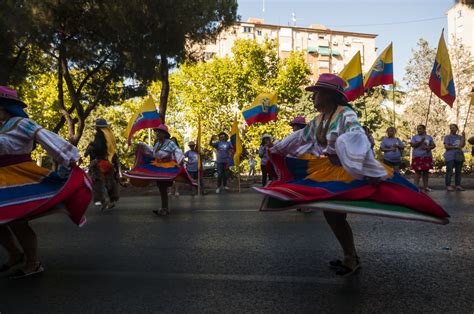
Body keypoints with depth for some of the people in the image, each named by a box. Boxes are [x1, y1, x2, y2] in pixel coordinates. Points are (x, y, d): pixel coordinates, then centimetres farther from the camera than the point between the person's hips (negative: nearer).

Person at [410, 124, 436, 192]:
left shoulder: (429, 137, 12)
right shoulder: (414, 137, 4)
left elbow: (433, 145, 11)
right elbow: (412, 145, -8)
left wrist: (429, 148, -9)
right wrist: (420, 141, -16)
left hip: (427, 156, 3)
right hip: (417, 156, -3)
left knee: (426, 171, 7)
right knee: (417, 172, -7)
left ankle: (425, 186, 14)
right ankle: (416, 186, -5)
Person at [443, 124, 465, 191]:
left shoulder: (460, 137, 14)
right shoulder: (447, 137, 3)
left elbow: (462, 145, -1)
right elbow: (446, 146, -6)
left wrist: (463, 137, -8)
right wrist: (456, 147, -9)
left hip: (459, 156, 5)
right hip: (450, 157, -4)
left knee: (458, 171, 6)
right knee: (449, 172, -7)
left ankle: (458, 185, 11)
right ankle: (448, 185, -5)